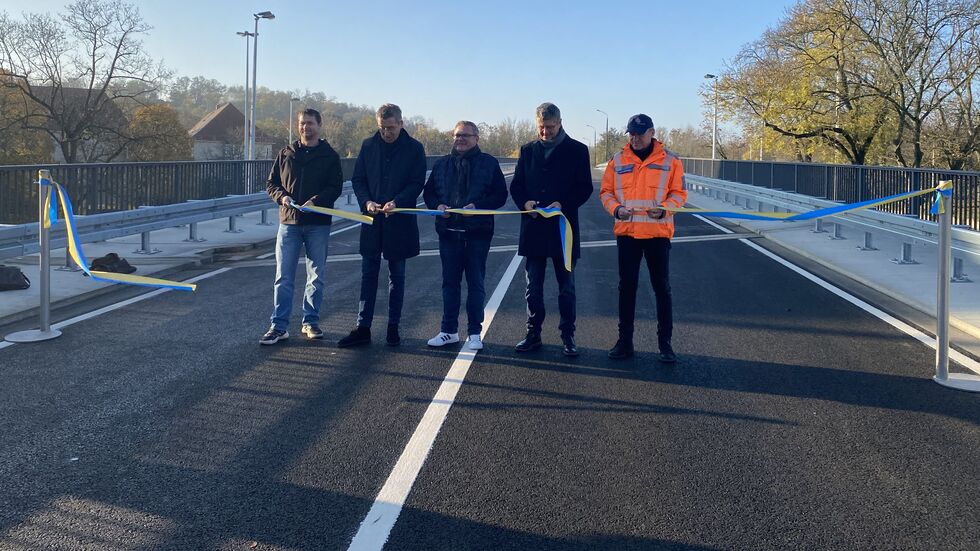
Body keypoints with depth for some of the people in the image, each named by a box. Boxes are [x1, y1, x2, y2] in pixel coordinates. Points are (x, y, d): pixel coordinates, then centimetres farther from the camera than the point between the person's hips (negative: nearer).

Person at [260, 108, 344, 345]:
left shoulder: (330, 155, 3)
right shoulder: (286, 153, 9)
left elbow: (336, 187, -4)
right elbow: (271, 183, 12)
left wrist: (315, 201, -19)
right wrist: (282, 196, -9)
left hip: (318, 224, -1)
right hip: (289, 221, 1)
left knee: (316, 277, 7)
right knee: (283, 277, -1)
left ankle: (310, 322, 20)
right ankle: (279, 326, 4)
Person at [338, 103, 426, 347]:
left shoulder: (414, 148, -2)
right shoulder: (369, 145, 6)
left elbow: (417, 183, -5)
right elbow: (358, 179, 7)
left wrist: (396, 202, -20)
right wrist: (366, 201, -12)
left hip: (400, 221, -2)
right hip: (372, 219, 2)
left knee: (397, 276, 8)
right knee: (368, 275, 5)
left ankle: (393, 327, 17)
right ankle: (362, 328, 9)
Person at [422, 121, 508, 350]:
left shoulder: (489, 163, 1)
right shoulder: (442, 164, 11)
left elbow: (500, 195, -3)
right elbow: (428, 192, 15)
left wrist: (478, 206, -17)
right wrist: (438, 205, -6)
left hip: (477, 232, -3)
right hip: (449, 231, 3)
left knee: (475, 283, 3)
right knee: (449, 282, 10)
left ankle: (475, 332, 12)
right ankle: (449, 330, 19)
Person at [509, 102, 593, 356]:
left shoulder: (577, 150, 0)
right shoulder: (528, 150, 10)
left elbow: (585, 188, -3)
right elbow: (516, 185, 11)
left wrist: (562, 204, -18)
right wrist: (525, 202, -10)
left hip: (563, 226, -3)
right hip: (533, 228, 3)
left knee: (566, 287, 6)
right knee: (533, 286, 9)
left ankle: (568, 335, 16)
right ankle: (533, 334, 18)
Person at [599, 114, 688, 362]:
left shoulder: (669, 160, 1)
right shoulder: (618, 160, 6)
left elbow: (679, 193, 1)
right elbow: (606, 191, 8)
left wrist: (664, 208, -17)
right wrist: (615, 208, -11)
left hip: (658, 232, -2)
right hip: (626, 231, 2)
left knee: (662, 288, 4)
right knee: (627, 286, 8)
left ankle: (665, 343, 12)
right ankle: (625, 340, 17)